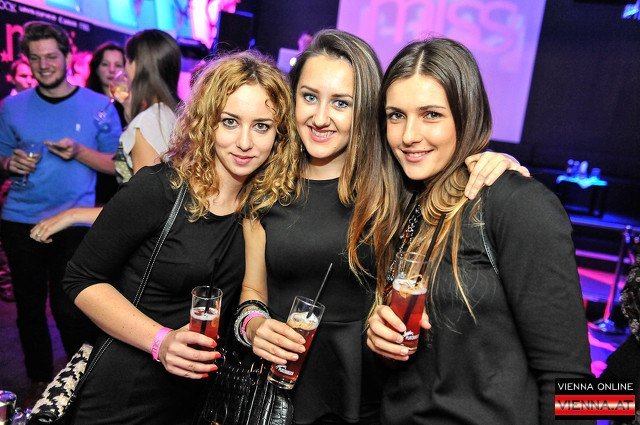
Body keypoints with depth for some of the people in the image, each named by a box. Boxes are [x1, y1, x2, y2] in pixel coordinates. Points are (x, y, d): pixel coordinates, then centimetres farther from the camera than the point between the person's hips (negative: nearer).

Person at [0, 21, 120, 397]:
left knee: (69, 310, -1)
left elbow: (117, 165, -1)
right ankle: (40, 381, 32)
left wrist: (79, 152, -17)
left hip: (74, 223, -3)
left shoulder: (98, 105, 0)